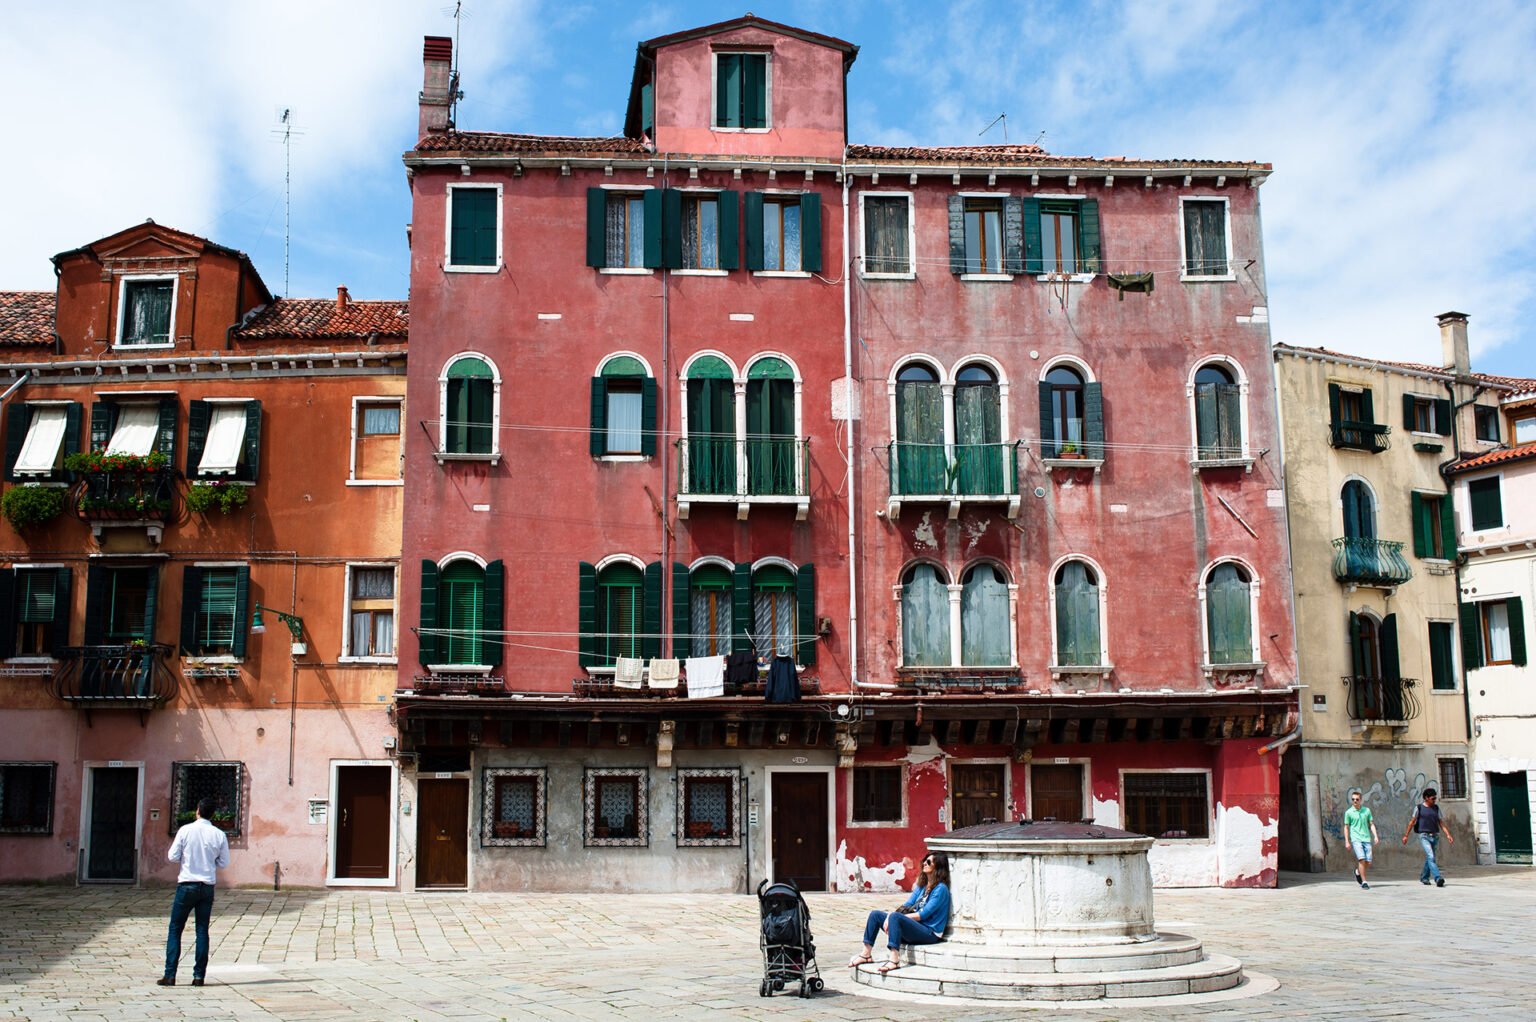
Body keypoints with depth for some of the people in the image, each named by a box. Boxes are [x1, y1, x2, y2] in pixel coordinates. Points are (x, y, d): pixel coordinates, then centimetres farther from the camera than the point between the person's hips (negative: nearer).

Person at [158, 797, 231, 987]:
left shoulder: (186, 830, -7)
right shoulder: (219, 835, -2)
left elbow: (172, 856, -4)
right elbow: (224, 862, 3)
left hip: (187, 885, -2)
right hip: (207, 887, 2)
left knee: (175, 929, 6)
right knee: (202, 930, 8)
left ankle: (170, 975, 2)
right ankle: (199, 975, 6)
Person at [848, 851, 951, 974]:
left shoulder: (941, 889, -10)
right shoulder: (922, 885, 17)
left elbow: (923, 914, -16)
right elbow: (907, 905, 12)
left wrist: (893, 917, -15)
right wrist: (889, 917, -8)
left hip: (930, 933, -9)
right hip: (915, 927, 9)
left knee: (895, 917, -33)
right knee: (876, 914, 3)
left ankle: (895, 960, -38)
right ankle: (866, 954, 3)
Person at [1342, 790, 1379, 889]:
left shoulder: (1367, 810, 9)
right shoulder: (1348, 812, 2)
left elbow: (1371, 824, 13)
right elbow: (1346, 827, 6)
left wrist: (1376, 836, 0)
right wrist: (1347, 841, 2)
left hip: (1367, 839, 3)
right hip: (1356, 839, -3)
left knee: (1368, 862, 1)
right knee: (1362, 859, -18)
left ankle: (1358, 871, 32)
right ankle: (1364, 881, -10)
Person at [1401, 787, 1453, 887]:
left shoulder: (1436, 808, 12)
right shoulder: (1419, 808, 0)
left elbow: (1441, 823, 10)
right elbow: (1412, 822, 5)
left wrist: (1448, 835, -2)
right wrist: (1406, 835, 6)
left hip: (1434, 836, 5)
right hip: (1424, 836, -5)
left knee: (1429, 858, 11)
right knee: (1431, 856, -19)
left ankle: (1423, 877, 29)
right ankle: (1438, 878, -29)